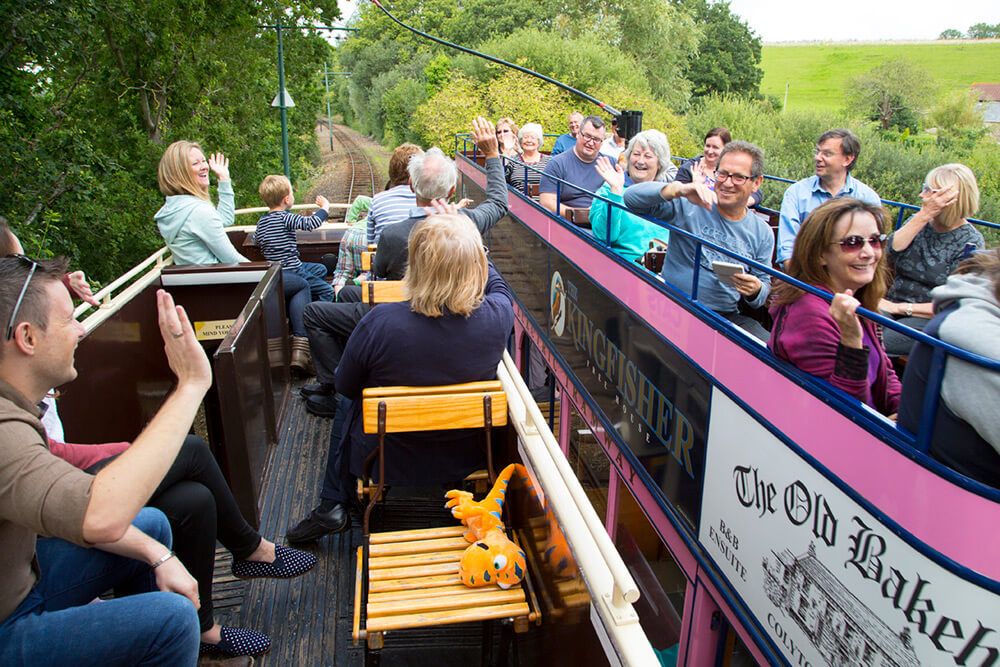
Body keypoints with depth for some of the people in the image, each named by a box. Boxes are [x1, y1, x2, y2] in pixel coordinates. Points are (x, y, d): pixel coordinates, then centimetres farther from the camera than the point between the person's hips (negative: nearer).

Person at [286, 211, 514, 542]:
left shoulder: (380, 322, -31)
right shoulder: (497, 316, -25)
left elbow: (346, 386, -11)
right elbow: (498, 286, 3)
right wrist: (464, 237, 6)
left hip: (389, 461, -3)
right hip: (466, 458, 3)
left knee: (347, 407, 29)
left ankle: (332, 506, 31)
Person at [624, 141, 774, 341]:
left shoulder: (762, 233, 11)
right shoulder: (689, 206, -3)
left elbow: (765, 290, 16)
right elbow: (632, 197, -13)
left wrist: (755, 291, -9)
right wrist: (678, 189, -28)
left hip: (728, 316, 4)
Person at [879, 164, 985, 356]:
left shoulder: (971, 244, -4)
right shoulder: (918, 220, 10)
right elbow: (889, 252, -10)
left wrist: (898, 307, -14)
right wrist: (924, 215, -14)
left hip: (929, 320, -4)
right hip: (891, 306, 4)